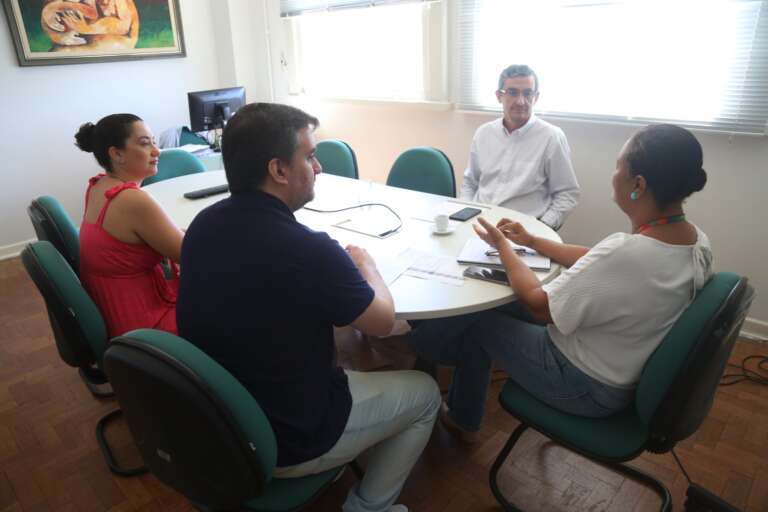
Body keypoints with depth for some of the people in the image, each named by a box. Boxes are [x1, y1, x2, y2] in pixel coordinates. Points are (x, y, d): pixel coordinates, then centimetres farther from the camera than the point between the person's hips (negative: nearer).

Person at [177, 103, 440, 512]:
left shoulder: (202, 224, -8)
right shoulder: (308, 250, -31)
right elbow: (382, 322, -13)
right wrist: (365, 265, 4)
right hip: (285, 441, -7)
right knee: (424, 393, 13)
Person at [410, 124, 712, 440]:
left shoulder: (628, 252, -37)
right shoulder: (696, 240, -7)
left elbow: (539, 307, -23)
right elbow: (597, 264, 6)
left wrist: (502, 246, -9)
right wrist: (532, 242, 12)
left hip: (586, 387, -8)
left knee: (478, 320, 10)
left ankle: (463, 420, 35)